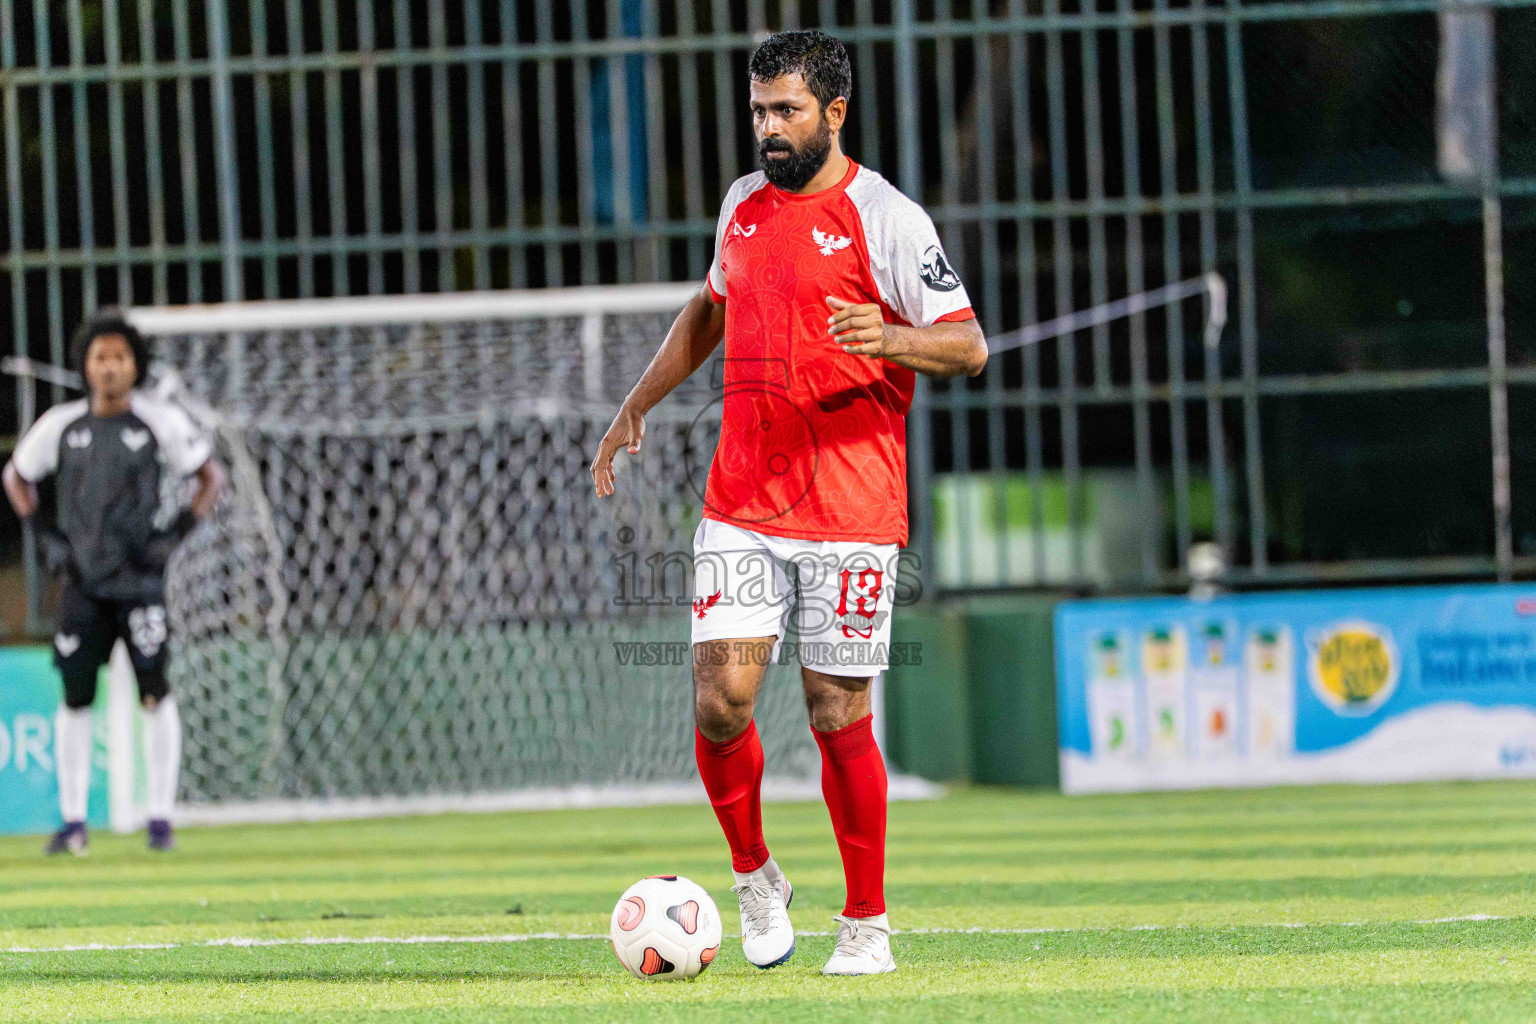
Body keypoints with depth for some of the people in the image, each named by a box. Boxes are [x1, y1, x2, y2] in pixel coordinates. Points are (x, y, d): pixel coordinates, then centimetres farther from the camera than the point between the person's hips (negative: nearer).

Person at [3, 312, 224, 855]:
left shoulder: (161, 422, -1)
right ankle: (73, 821, 8)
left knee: (155, 693, -7)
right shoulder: (60, 425, 4)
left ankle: (160, 818, -1)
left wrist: (180, 530, -2)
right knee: (75, 698, 2)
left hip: (140, 581, -2)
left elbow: (211, 476, 9)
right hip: (83, 583, 2)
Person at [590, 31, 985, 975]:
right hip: (740, 507, 4)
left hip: (848, 513, -4)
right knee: (720, 701, -8)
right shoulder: (743, 205, 13)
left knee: (838, 718, -2)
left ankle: (868, 925, 12)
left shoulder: (884, 218, -6)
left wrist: (891, 338, -28)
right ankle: (756, 880, 15)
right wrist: (639, 405, 26)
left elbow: (968, 346, -8)